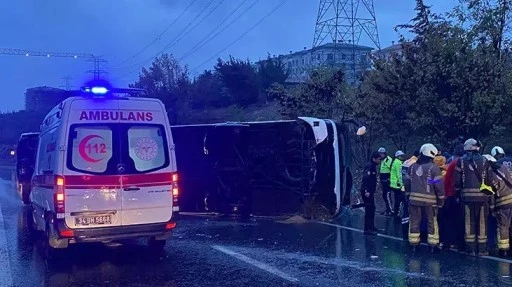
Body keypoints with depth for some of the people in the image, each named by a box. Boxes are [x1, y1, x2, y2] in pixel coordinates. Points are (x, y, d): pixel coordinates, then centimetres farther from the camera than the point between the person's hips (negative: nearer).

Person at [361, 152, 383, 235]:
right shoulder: (369, 166, -15)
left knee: (371, 209, 17)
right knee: (369, 210, -7)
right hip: (367, 192, -10)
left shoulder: (373, 166, 15)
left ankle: (371, 227, 27)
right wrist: (366, 191, -29)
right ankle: (367, 229, -4)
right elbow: (365, 178, -25)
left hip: (370, 191, 10)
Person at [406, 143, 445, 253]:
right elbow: (439, 186, -10)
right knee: (432, 222, 7)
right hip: (430, 200, -4)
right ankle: (433, 245, 9)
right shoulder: (434, 168, -10)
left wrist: (409, 194, 23)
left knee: (414, 222, 10)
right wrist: (441, 200, -1)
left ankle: (413, 243, 13)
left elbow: (408, 183, 14)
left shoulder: (413, 167, 8)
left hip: (414, 198, 4)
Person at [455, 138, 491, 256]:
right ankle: (482, 249, 9)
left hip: (467, 195, 0)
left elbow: (457, 180, 1)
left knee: (469, 222, 6)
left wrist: (458, 194, 9)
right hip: (482, 195, 0)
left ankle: (470, 248, 6)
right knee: (482, 222, 6)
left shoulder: (461, 161, 3)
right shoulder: (484, 161, 3)